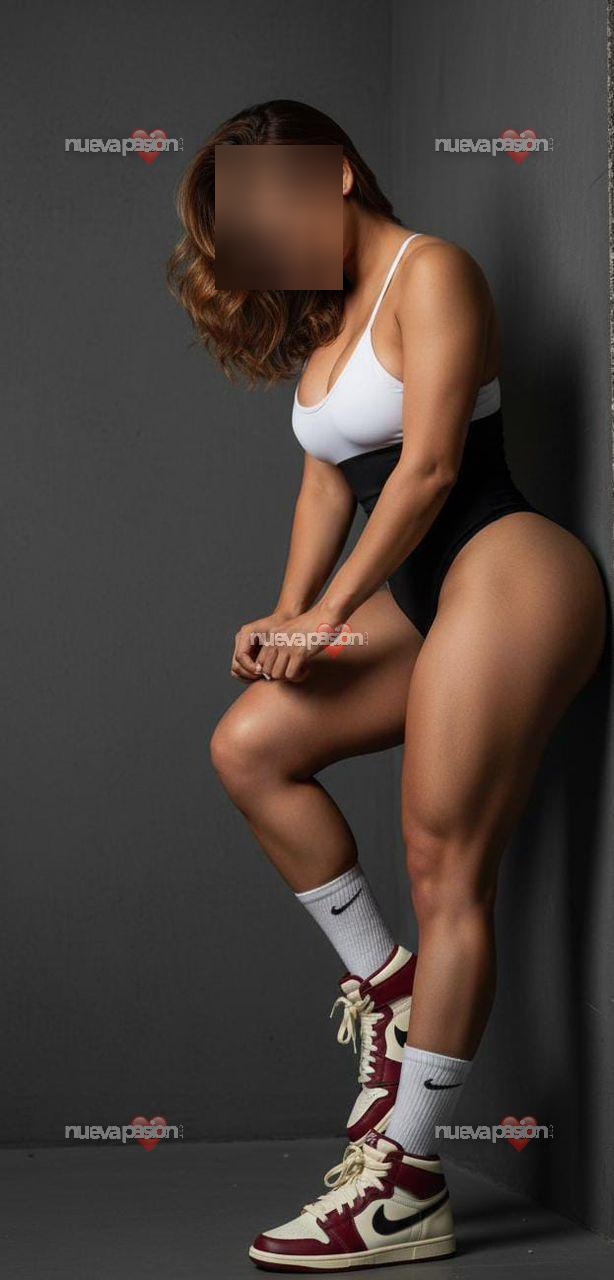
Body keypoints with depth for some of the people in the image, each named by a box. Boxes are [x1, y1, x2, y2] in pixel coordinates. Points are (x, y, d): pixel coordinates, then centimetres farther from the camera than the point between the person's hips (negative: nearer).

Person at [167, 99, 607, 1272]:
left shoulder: (430, 272, -6)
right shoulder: (321, 316, 20)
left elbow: (429, 466, -14)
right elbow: (328, 482, 18)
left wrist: (328, 616, -14)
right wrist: (290, 616, 4)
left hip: (504, 572, -9)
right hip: (422, 598, 9)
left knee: (447, 867, -11)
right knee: (249, 747, 2)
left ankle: (408, 1186, -9)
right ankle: (383, 977, 11)